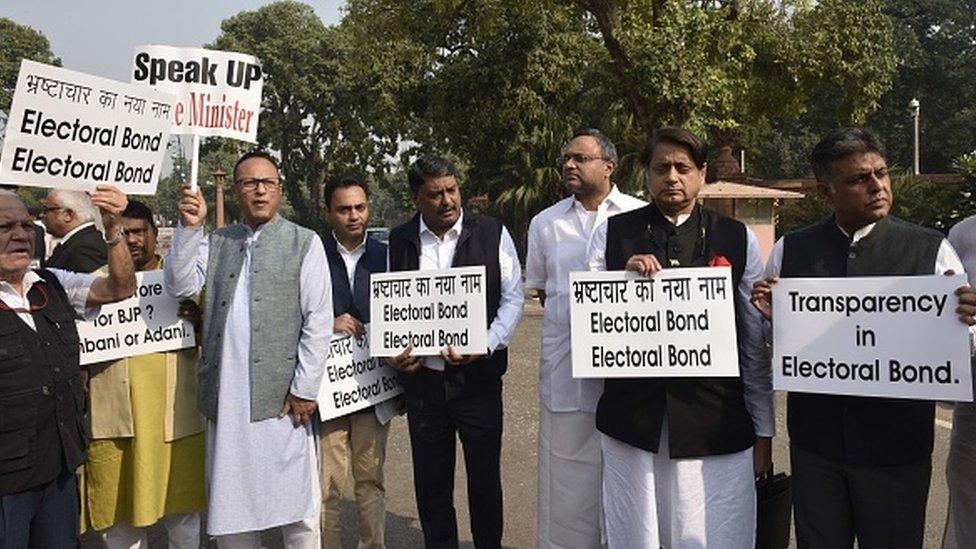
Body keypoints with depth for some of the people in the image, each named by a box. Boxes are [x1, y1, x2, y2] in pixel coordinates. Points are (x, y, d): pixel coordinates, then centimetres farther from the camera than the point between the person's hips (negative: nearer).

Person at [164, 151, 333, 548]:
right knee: (230, 509, 11)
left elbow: (318, 320, -2)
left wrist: (304, 389, -8)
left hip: (282, 396, -3)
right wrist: (190, 227, -7)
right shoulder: (216, 242, 15)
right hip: (225, 399, 4)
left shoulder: (305, 243, 3)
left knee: (295, 507, 3)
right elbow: (179, 286, 3)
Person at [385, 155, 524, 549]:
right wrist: (392, 351, -7)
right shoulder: (399, 241, 4)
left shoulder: (493, 233, -1)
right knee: (430, 482, 13)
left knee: (485, 478, 10)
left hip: (478, 376, -2)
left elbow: (512, 298, -1)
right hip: (422, 378, 2)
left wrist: (486, 346, -14)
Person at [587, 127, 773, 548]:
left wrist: (764, 431, 7)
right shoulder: (612, 233, 5)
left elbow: (756, 343, 6)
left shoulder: (738, 239, 5)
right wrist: (625, 277, -11)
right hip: (631, 422, 1)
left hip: (715, 427, 0)